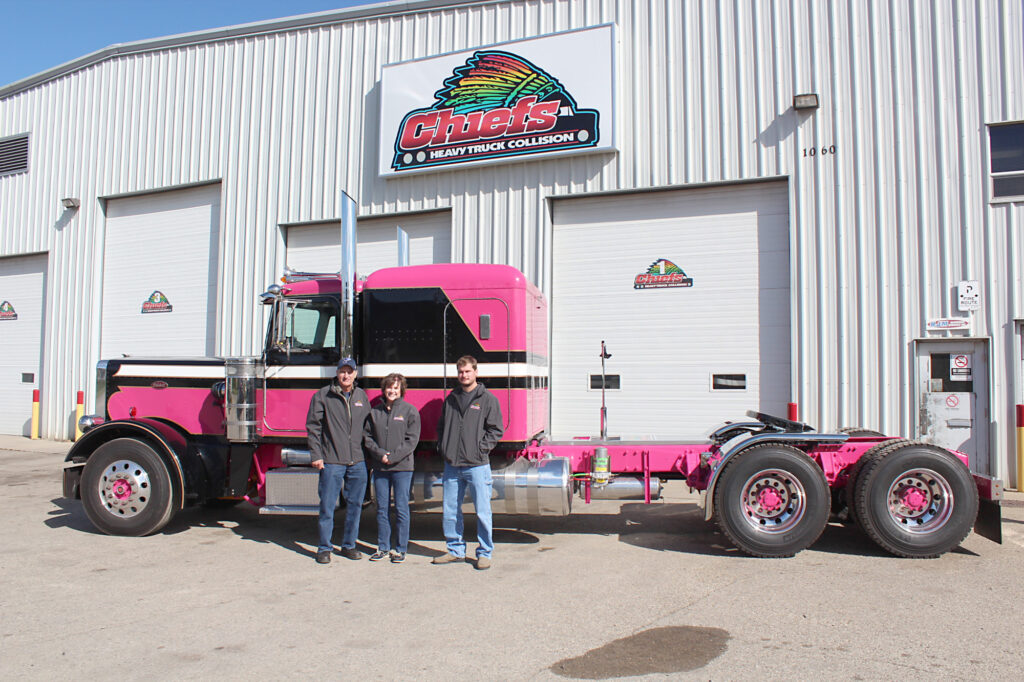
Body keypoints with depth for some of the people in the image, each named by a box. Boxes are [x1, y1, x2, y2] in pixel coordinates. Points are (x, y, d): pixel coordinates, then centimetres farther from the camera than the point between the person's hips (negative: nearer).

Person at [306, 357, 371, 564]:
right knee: (327, 506, 1)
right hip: (331, 461, -4)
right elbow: (313, 426, -2)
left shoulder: (362, 396, 10)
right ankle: (324, 548, 14)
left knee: (355, 505, 9)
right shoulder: (323, 396, -1)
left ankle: (349, 545, 23)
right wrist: (316, 455, -7)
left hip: (357, 462, 4)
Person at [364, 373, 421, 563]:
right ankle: (383, 547, 19)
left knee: (401, 509, 2)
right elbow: (367, 437, 7)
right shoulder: (375, 411, 9)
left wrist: (393, 457, -12)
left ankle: (400, 548, 12)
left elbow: (412, 439, -6)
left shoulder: (410, 411, 0)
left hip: (402, 467, -3)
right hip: (380, 468, 3)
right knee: (382, 509, 9)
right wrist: (380, 454, -9)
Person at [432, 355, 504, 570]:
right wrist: (442, 447, 8)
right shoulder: (451, 399, 13)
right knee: (450, 510, 9)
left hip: (477, 465, -4)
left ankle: (484, 553, 13)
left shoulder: (488, 399, 0)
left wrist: (481, 448, -10)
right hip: (452, 465, 5)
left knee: (482, 511, 0)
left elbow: (496, 429, -2)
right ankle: (456, 550, 24)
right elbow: (441, 426, 21)